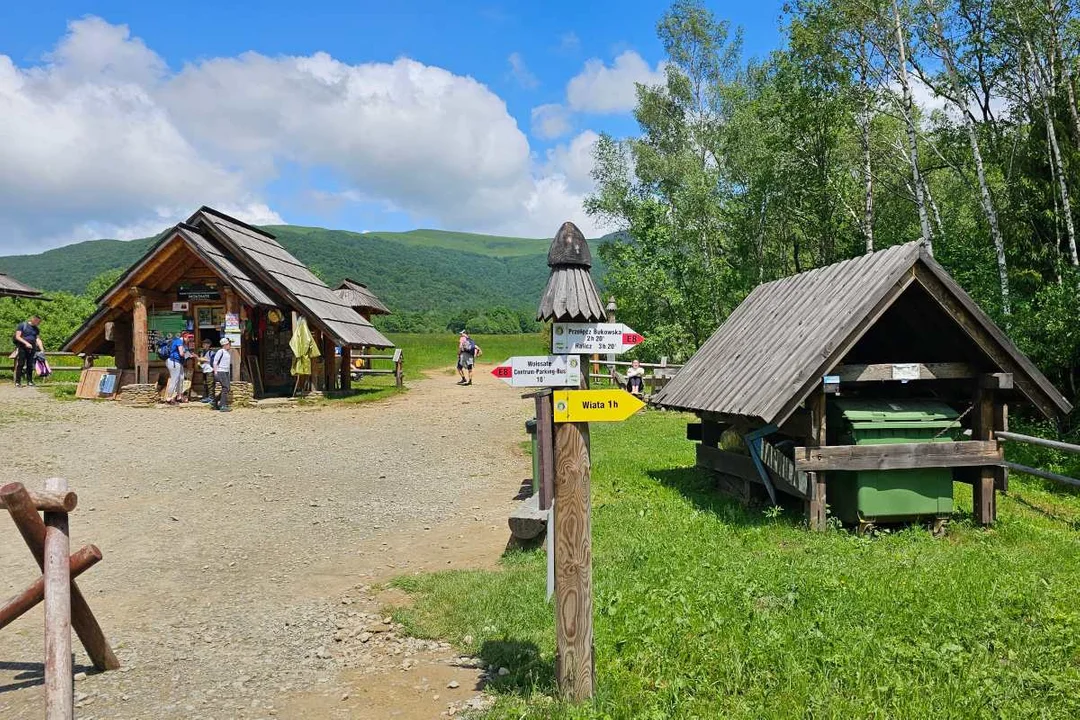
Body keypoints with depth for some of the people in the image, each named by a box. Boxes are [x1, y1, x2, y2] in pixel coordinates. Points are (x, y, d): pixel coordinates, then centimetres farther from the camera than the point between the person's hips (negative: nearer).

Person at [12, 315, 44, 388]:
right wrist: (26, 343, -16)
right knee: (20, 364, -7)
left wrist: (42, 350, 3)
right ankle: (18, 382, -5)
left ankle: (29, 381, 11)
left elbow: (38, 339, 13)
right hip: (22, 348, -5)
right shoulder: (22, 325, -1)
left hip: (32, 349, 5)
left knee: (30, 365, 5)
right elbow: (17, 337, -5)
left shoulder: (37, 329, 15)